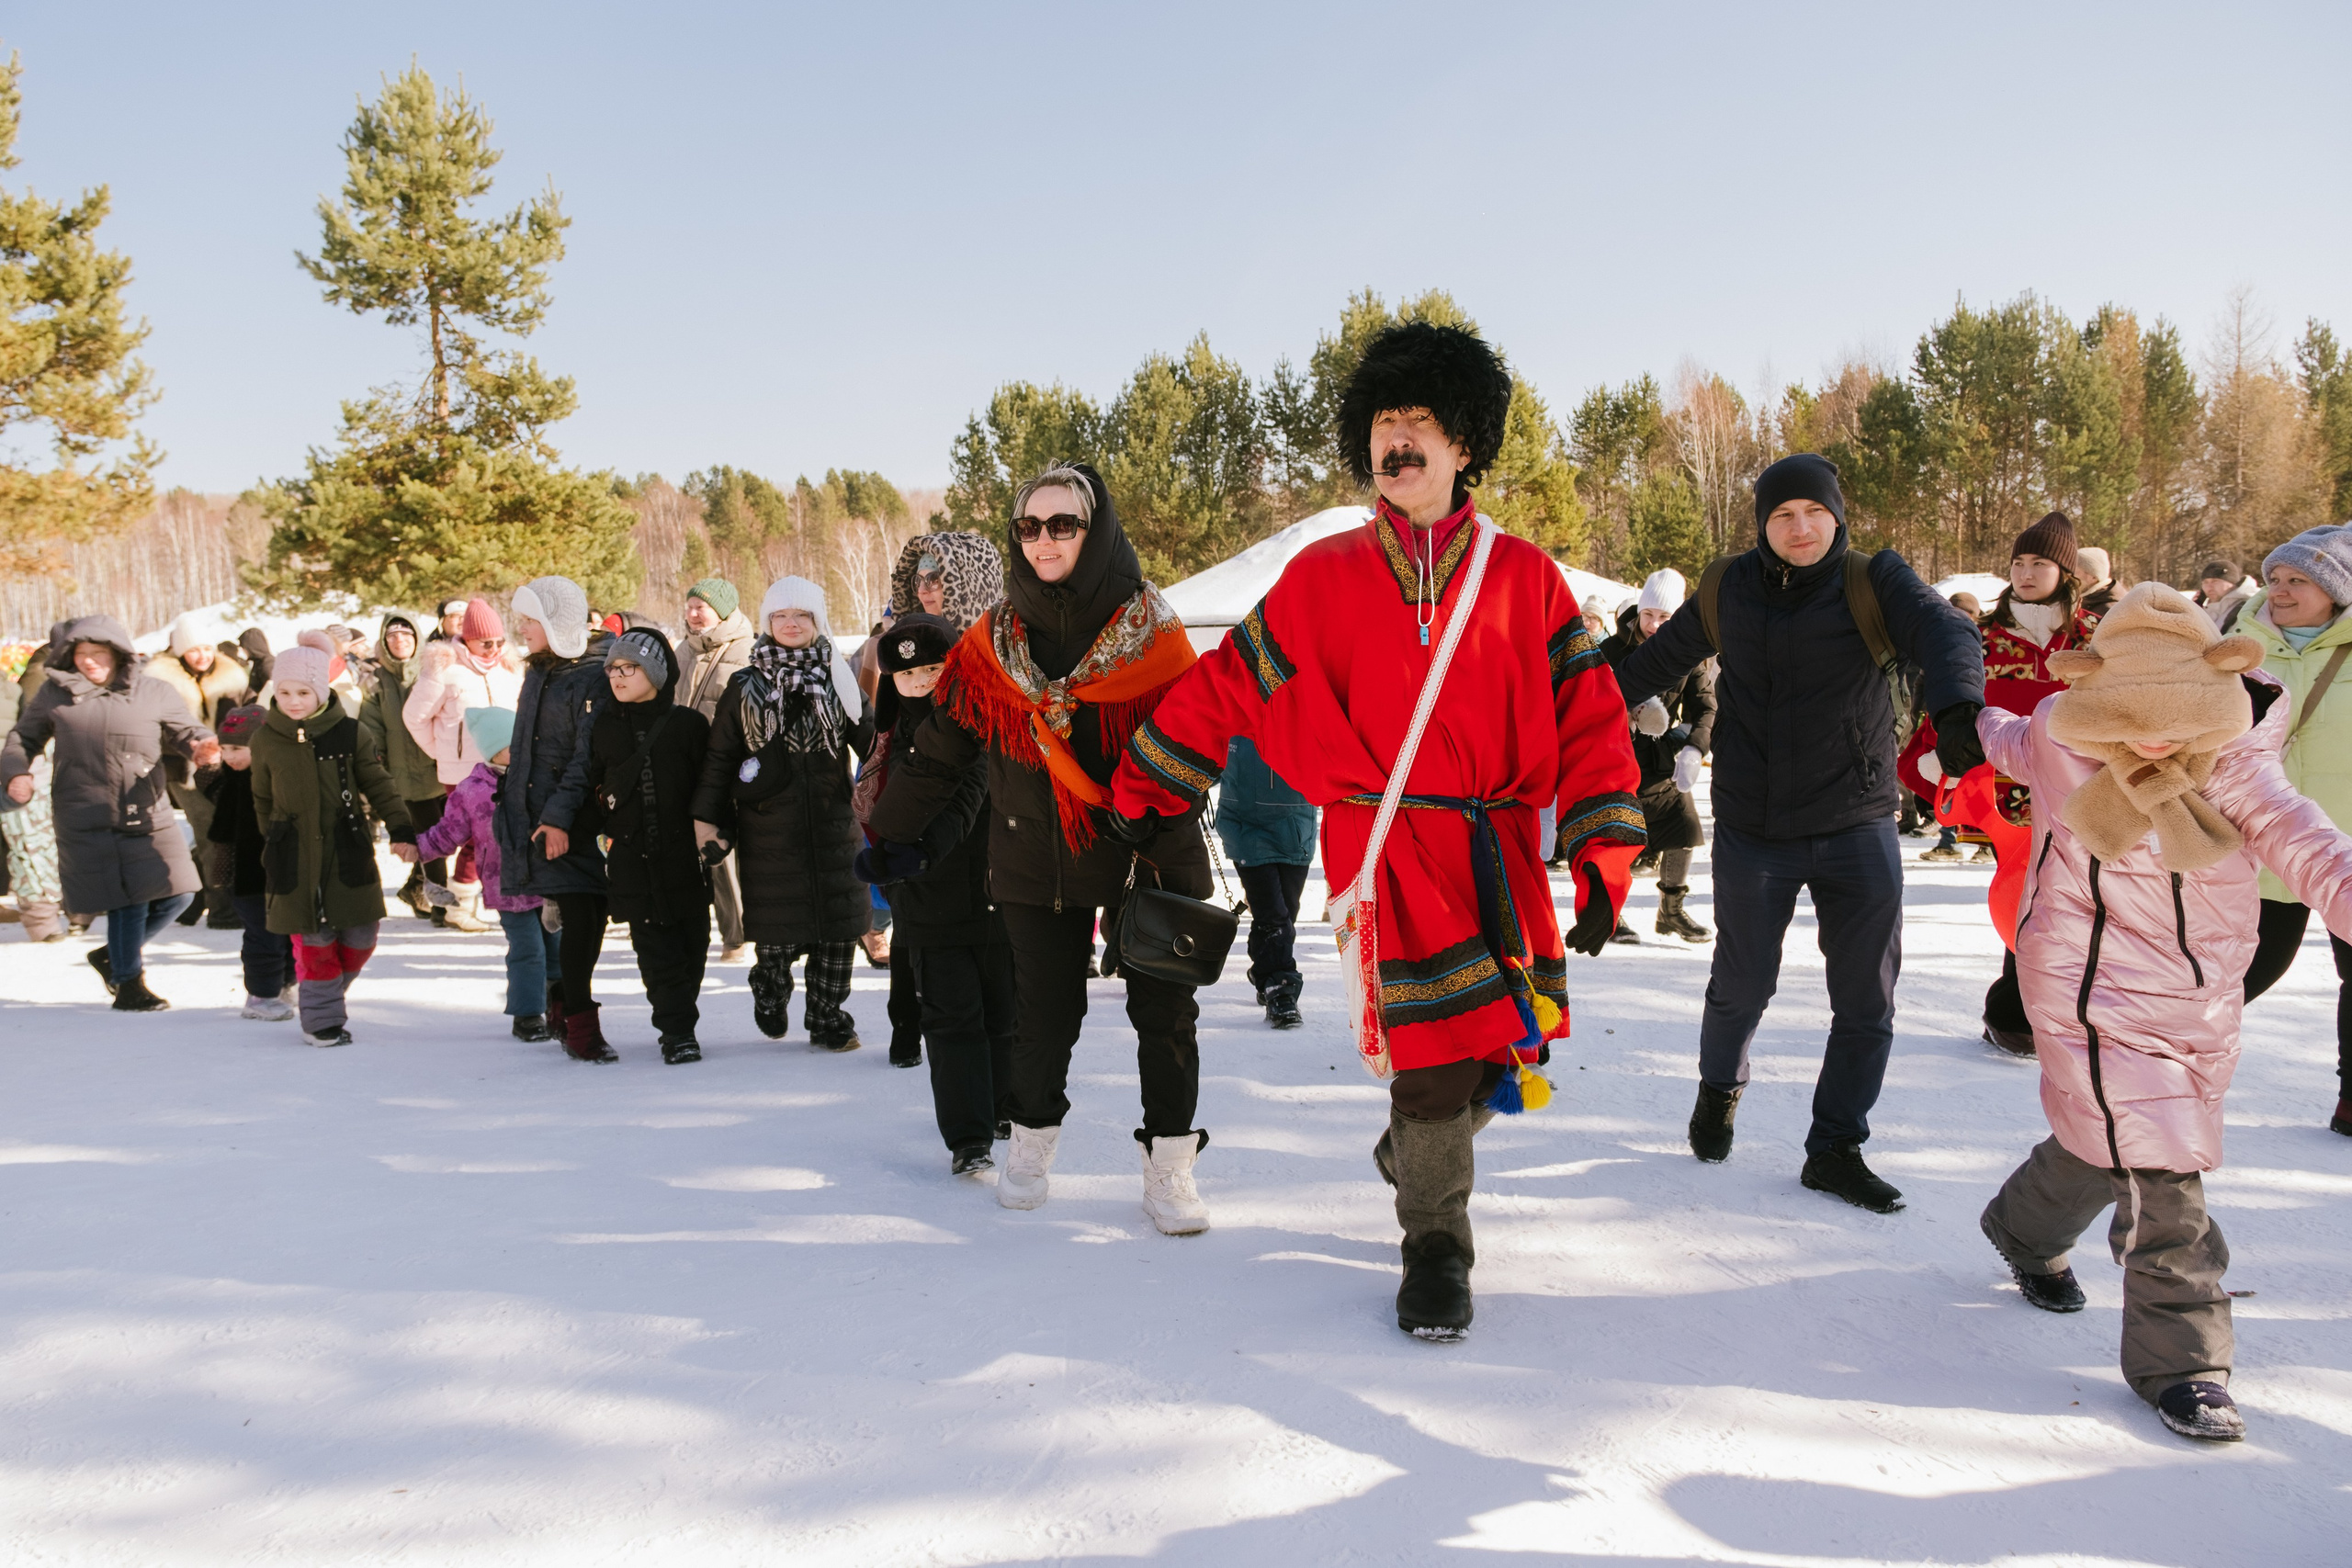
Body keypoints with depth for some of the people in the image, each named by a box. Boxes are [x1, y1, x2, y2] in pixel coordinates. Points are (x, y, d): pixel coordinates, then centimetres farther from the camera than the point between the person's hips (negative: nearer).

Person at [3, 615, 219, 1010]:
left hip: (148, 814, 2)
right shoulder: (55, 693, 8)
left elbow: (186, 729, 12)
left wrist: (201, 746, -12)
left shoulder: (152, 693, 8)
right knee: (128, 898, -7)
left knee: (177, 893, 0)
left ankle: (115, 954, 25)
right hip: (86, 821, -2)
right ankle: (129, 982, 11)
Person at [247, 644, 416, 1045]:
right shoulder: (266, 740, 2)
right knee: (313, 940, 0)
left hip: (348, 851, 1)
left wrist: (400, 827, -7)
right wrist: (274, 842, 15)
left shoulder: (348, 732, -2)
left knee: (360, 935, 5)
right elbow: (263, 800, 14)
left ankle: (332, 992, 31)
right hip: (296, 857, 0)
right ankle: (322, 1018, 13)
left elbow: (377, 783, 2)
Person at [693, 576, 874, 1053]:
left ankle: (828, 1018, 18)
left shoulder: (838, 681, 8)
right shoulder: (746, 689, 5)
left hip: (833, 823, 2)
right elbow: (719, 757, 7)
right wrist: (706, 817, 3)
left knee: (839, 923, 3)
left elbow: (870, 738, 8)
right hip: (770, 829, -1)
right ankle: (770, 991, 33)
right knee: (778, 928, 1)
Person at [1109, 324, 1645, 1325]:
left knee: (1513, 1037, 8)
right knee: (1436, 1037, -8)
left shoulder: (1523, 577, 5)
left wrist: (1604, 859, -7)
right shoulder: (1323, 580, 4)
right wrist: (1140, 798, 7)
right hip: (1385, 840, -2)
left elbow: (1589, 716, 2)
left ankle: (1417, 1146, 41)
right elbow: (1225, 686, 7)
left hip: (1498, 847, 3)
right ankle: (1435, 1247, 14)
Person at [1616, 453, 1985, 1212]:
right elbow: (1654, 662, 14)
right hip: (1752, 830, 1)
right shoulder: (1727, 592, 1)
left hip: (1857, 828, 0)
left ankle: (1835, 1150, 22)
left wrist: (1956, 705, -45)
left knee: (1867, 1002, 4)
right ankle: (1719, 1088, 42)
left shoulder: (1874, 581, -6)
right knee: (1741, 984, 11)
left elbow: (1942, 630, -24)